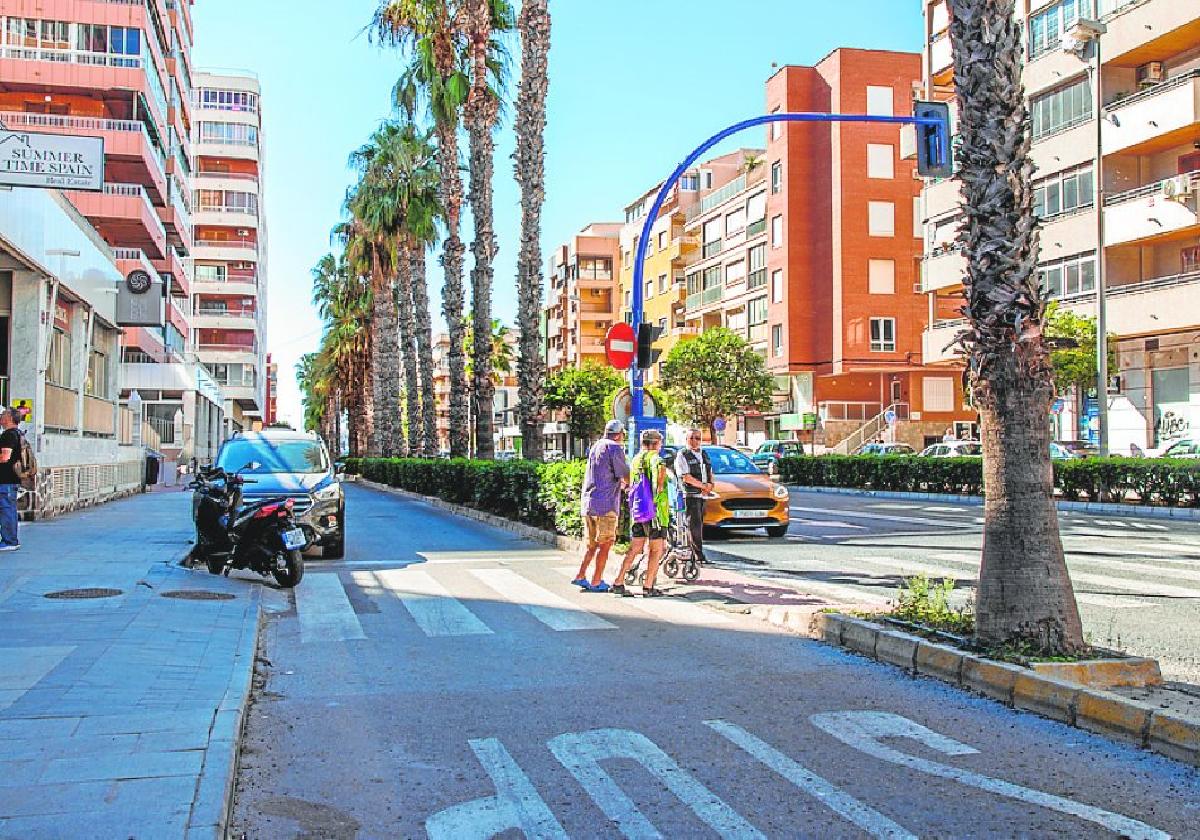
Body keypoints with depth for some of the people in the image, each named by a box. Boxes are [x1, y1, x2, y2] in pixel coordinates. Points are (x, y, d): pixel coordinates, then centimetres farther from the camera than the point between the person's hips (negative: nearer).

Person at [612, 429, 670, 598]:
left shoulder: (635, 460, 15)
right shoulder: (653, 457, -10)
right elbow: (661, 468, -34)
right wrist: (659, 487, -22)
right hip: (654, 509, -7)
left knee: (634, 549, 11)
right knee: (656, 550, 2)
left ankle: (619, 583, 8)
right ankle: (648, 587, 1)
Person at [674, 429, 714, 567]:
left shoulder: (704, 454, 20)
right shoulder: (682, 455, -3)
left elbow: (710, 473, 23)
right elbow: (686, 477, -12)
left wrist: (710, 484, 0)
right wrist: (704, 486, -12)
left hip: (705, 495, 7)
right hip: (691, 494, -7)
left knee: (700, 524, 8)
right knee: (694, 524, -10)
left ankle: (694, 553, 15)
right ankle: (698, 555, -13)